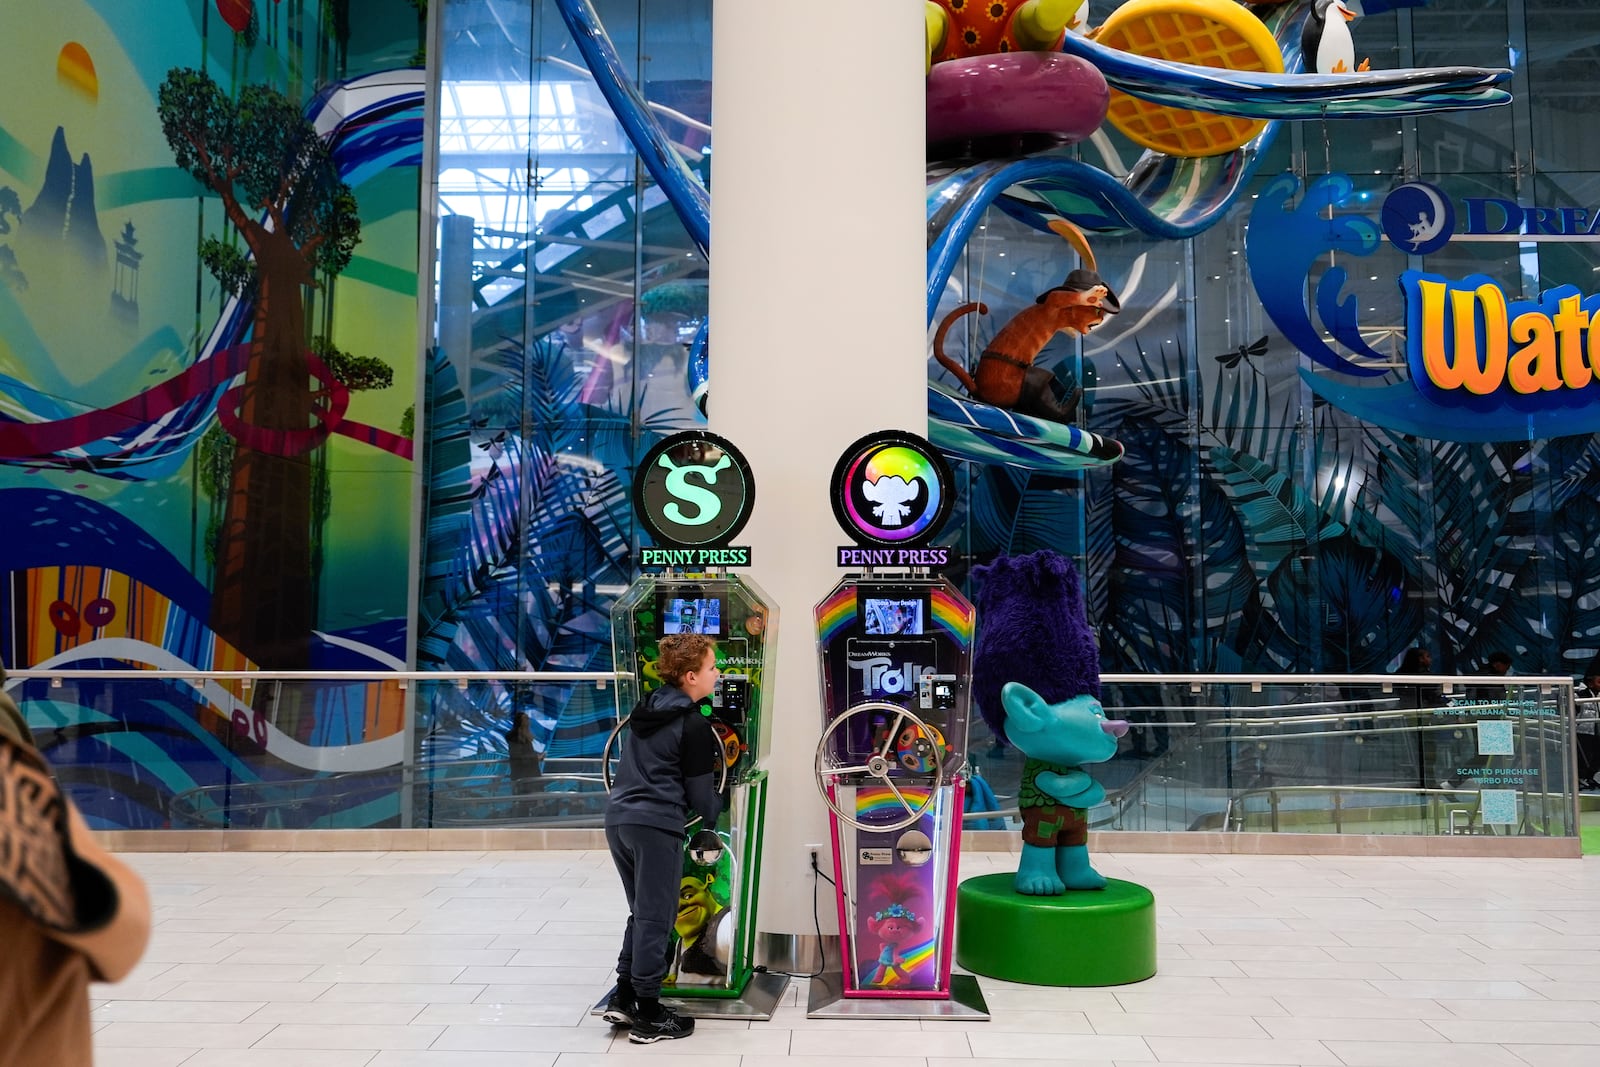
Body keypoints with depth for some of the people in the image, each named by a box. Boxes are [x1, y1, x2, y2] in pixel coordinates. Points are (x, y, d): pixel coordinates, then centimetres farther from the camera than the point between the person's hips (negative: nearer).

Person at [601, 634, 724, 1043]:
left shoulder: (646, 709, 13)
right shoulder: (694, 725, -9)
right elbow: (700, 790, -3)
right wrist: (714, 816, 17)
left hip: (618, 819, 8)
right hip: (656, 827, -8)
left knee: (642, 913, 19)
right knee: (656, 919, 2)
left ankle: (622, 999, 20)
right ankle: (648, 1016, 9)